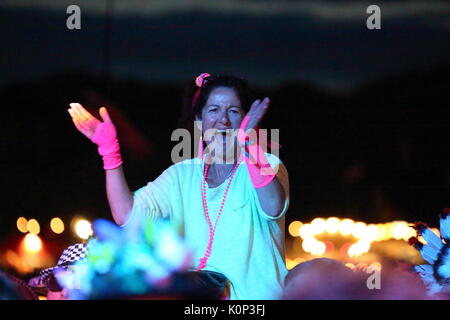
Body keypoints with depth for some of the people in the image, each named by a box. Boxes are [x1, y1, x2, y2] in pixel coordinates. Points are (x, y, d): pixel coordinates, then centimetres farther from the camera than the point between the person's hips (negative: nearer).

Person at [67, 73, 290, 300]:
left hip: (259, 295, -3)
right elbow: (128, 215, 2)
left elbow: (273, 208, -19)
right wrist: (109, 151, -2)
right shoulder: (182, 175, 14)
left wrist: (250, 142, -27)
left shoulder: (266, 166, 4)